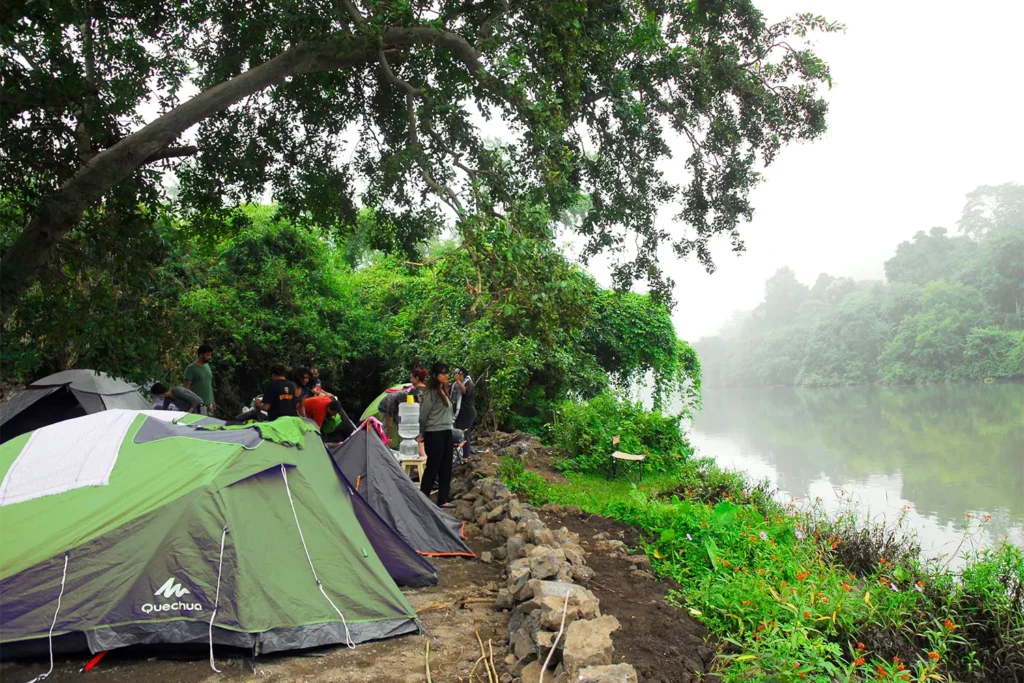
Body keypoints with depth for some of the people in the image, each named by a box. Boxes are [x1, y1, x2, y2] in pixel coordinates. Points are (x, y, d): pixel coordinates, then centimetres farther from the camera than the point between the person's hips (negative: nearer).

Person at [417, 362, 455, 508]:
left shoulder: (443, 391, 13)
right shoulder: (431, 393, -14)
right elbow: (423, 414, -12)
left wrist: (449, 429, 15)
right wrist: (421, 434, -4)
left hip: (446, 433, 9)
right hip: (434, 434, -9)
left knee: (446, 468, 11)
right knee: (433, 468, -2)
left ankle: (442, 500, 19)